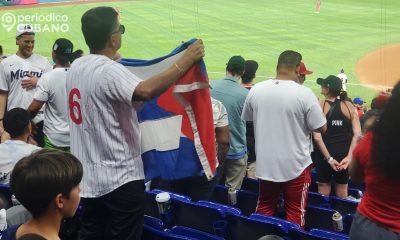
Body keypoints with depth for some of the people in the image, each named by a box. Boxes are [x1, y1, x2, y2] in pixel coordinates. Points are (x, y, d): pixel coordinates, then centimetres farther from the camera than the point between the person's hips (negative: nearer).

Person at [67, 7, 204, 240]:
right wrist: (186, 61, -35)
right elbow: (146, 91, -40)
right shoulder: (109, 71, -22)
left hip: (88, 176, 9)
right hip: (121, 178, -8)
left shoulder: (77, 67, 6)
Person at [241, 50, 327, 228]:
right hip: (295, 165, -3)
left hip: (265, 164, 4)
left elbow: (247, 118, 12)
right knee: (295, 212, 9)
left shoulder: (255, 90, -4)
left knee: (264, 207, 18)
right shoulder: (304, 93, -16)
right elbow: (321, 128, -10)